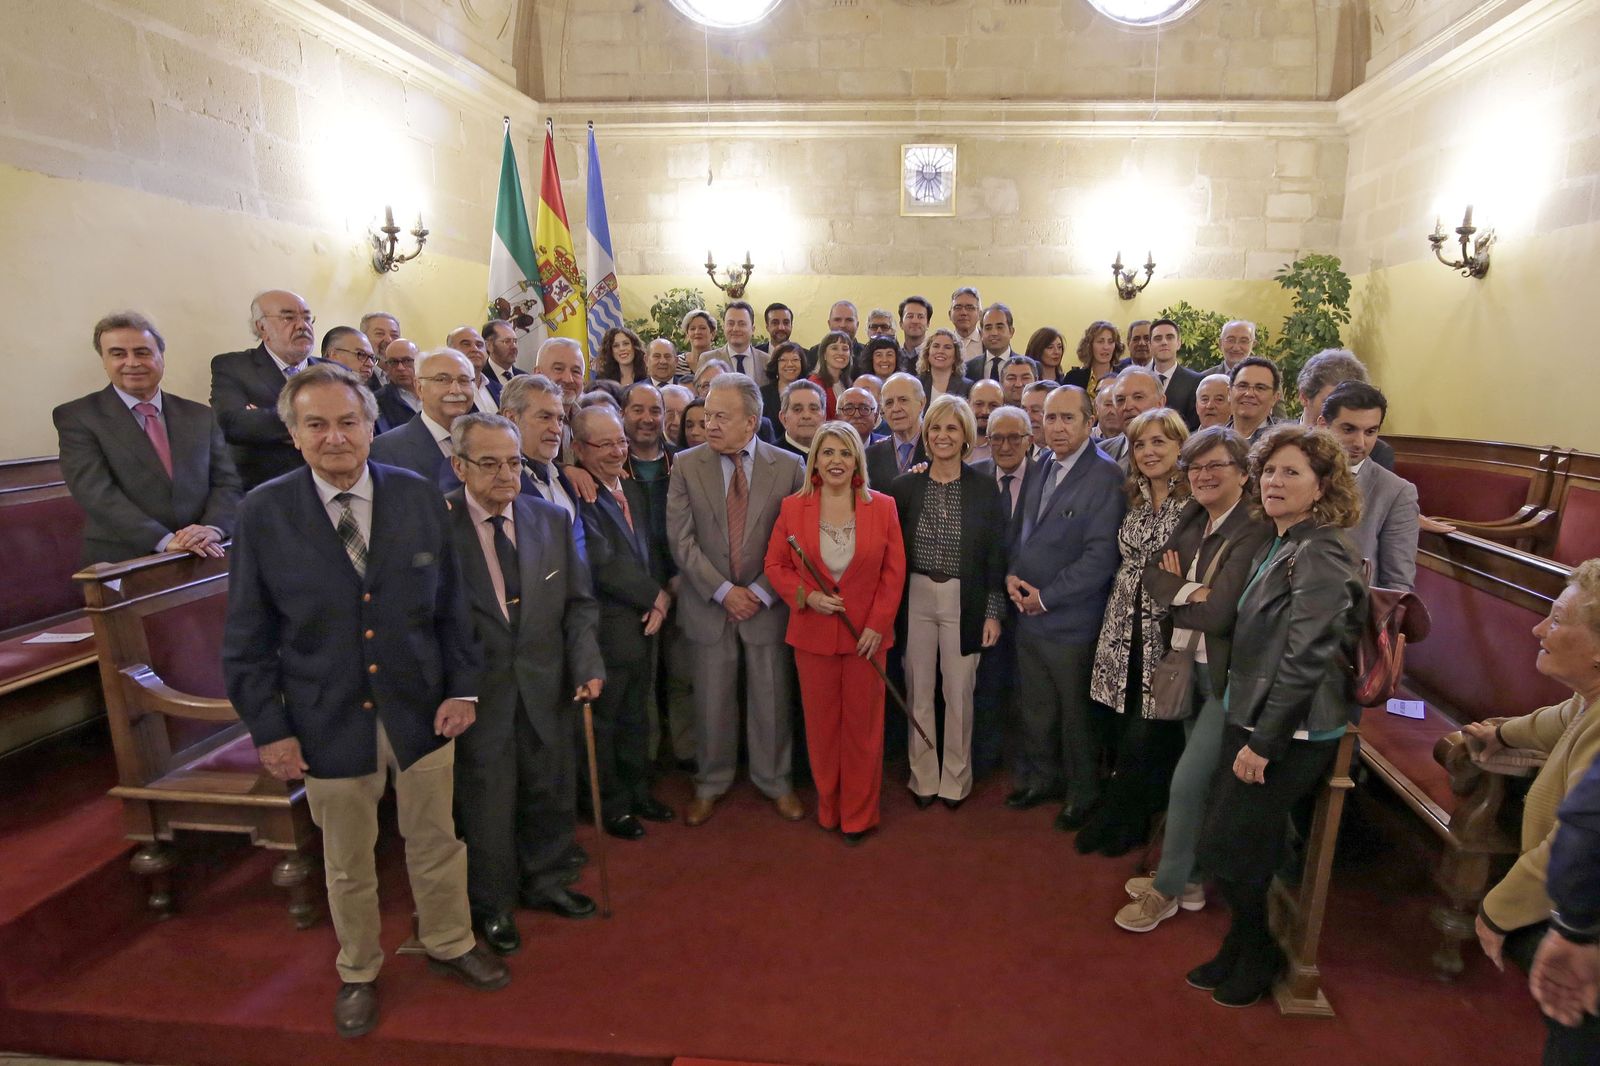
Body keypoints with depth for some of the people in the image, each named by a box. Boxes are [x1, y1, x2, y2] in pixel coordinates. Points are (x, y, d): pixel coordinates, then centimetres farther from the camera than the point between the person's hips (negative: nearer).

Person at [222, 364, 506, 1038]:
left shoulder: (420, 498, -5)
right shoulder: (262, 514, -9)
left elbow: (451, 603, 1)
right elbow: (247, 637, -3)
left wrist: (463, 686, -3)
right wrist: (268, 728, -5)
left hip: (421, 711, 1)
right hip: (328, 722, -1)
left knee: (435, 841, 18)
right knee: (347, 862, 18)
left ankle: (448, 942, 45)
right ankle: (358, 971, 44)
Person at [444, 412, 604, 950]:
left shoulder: (553, 519, 1)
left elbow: (578, 602, 4)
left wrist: (587, 665, -7)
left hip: (546, 685, 4)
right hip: (476, 689, -4)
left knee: (550, 791, 18)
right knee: (486, 802, 12)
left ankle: (543, 881, 45)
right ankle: (492, 904, 38)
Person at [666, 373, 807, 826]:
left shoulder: (788, 466, -4)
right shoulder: (686, 465, -2)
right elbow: (681, 539, -5)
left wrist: (761, 592, -10)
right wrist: (723, 591, -11)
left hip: (767, 603, 0)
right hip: (709, 604, 1)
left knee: (770, 699, 11)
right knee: (712, 702, 11)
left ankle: (774, 781, 32)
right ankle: (710, 784, 32)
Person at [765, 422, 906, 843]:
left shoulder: (882, 507, -2)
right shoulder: (793, 508, -2)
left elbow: (894, 572, -2)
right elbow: (775, 564, 3)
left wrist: (877, 624, -9)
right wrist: (806, 595, -14)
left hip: (866, 634, 0)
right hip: (813, 633, 1)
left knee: (863, 725, 9)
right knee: (821, 725, 12)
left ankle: (858, 815, 26)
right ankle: (828, 808, 30)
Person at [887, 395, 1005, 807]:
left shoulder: (984, 489, -2)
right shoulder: (904, 486, 0)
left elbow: (996, 555, 0)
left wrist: (994, 612, -2)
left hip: (964, 602, -1)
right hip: (915, 599, 1)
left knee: (959, 694, 8)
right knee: (918, 692, 10)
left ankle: (956, 779, 27)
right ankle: (924, 777, 27)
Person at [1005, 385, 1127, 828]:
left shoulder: (1106, 476, -15)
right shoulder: (1039, 469, 8)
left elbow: (1101, 556, -19)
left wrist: (1046, 597, -15)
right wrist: (1012, 574, -2)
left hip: (1071, 621, -6)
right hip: (1029, 614, 6)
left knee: (1076, 715, 11)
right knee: (1034, 708, 19)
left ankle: (1082, 794, 33)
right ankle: (1039, 779, 40)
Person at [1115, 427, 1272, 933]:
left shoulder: (1254, 532, -20)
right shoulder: (1193, 521, 4)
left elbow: (1219, 613, -25)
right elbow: (1153, 573, -2)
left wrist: (1174, 590, -8)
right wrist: (1190, 593, -20)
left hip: (1226, 676, -7)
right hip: (1190, 668, 7)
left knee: (1186, 783, -1)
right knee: (1204, 781, 19)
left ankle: (1166, 888, 18)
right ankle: (1192, 877, 35)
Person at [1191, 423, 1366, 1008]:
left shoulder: (1321, 554, -18)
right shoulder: (1276, 547, 11)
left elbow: (1306, 659, -22)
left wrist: (1262, 743, -18)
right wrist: (1249, 733, 9)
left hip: (1291, 734, -8)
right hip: (1252, 720, 8)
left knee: (1226, 848, 2)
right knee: (1243, 846, 15)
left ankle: (1256, 956, 27)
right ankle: (1242, 948, 34)